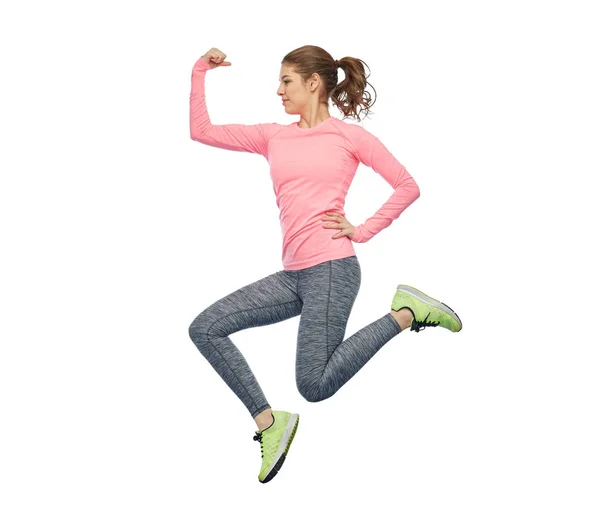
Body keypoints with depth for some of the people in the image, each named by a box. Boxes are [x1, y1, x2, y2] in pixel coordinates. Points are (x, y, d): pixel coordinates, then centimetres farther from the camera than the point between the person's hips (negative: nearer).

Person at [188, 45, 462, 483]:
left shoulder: (349, 135, 2)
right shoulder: (273, 137, 15)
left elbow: (408, 187, 5)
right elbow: (202, 131, 13)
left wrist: (363, 231, -2)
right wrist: (200, 72, 9)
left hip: (332, 268, -6)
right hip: (294, 275, 6)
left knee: (315, 385, -11)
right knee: (205, 329, -4)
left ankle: (405, 314, 5)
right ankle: (269, 422, 2)